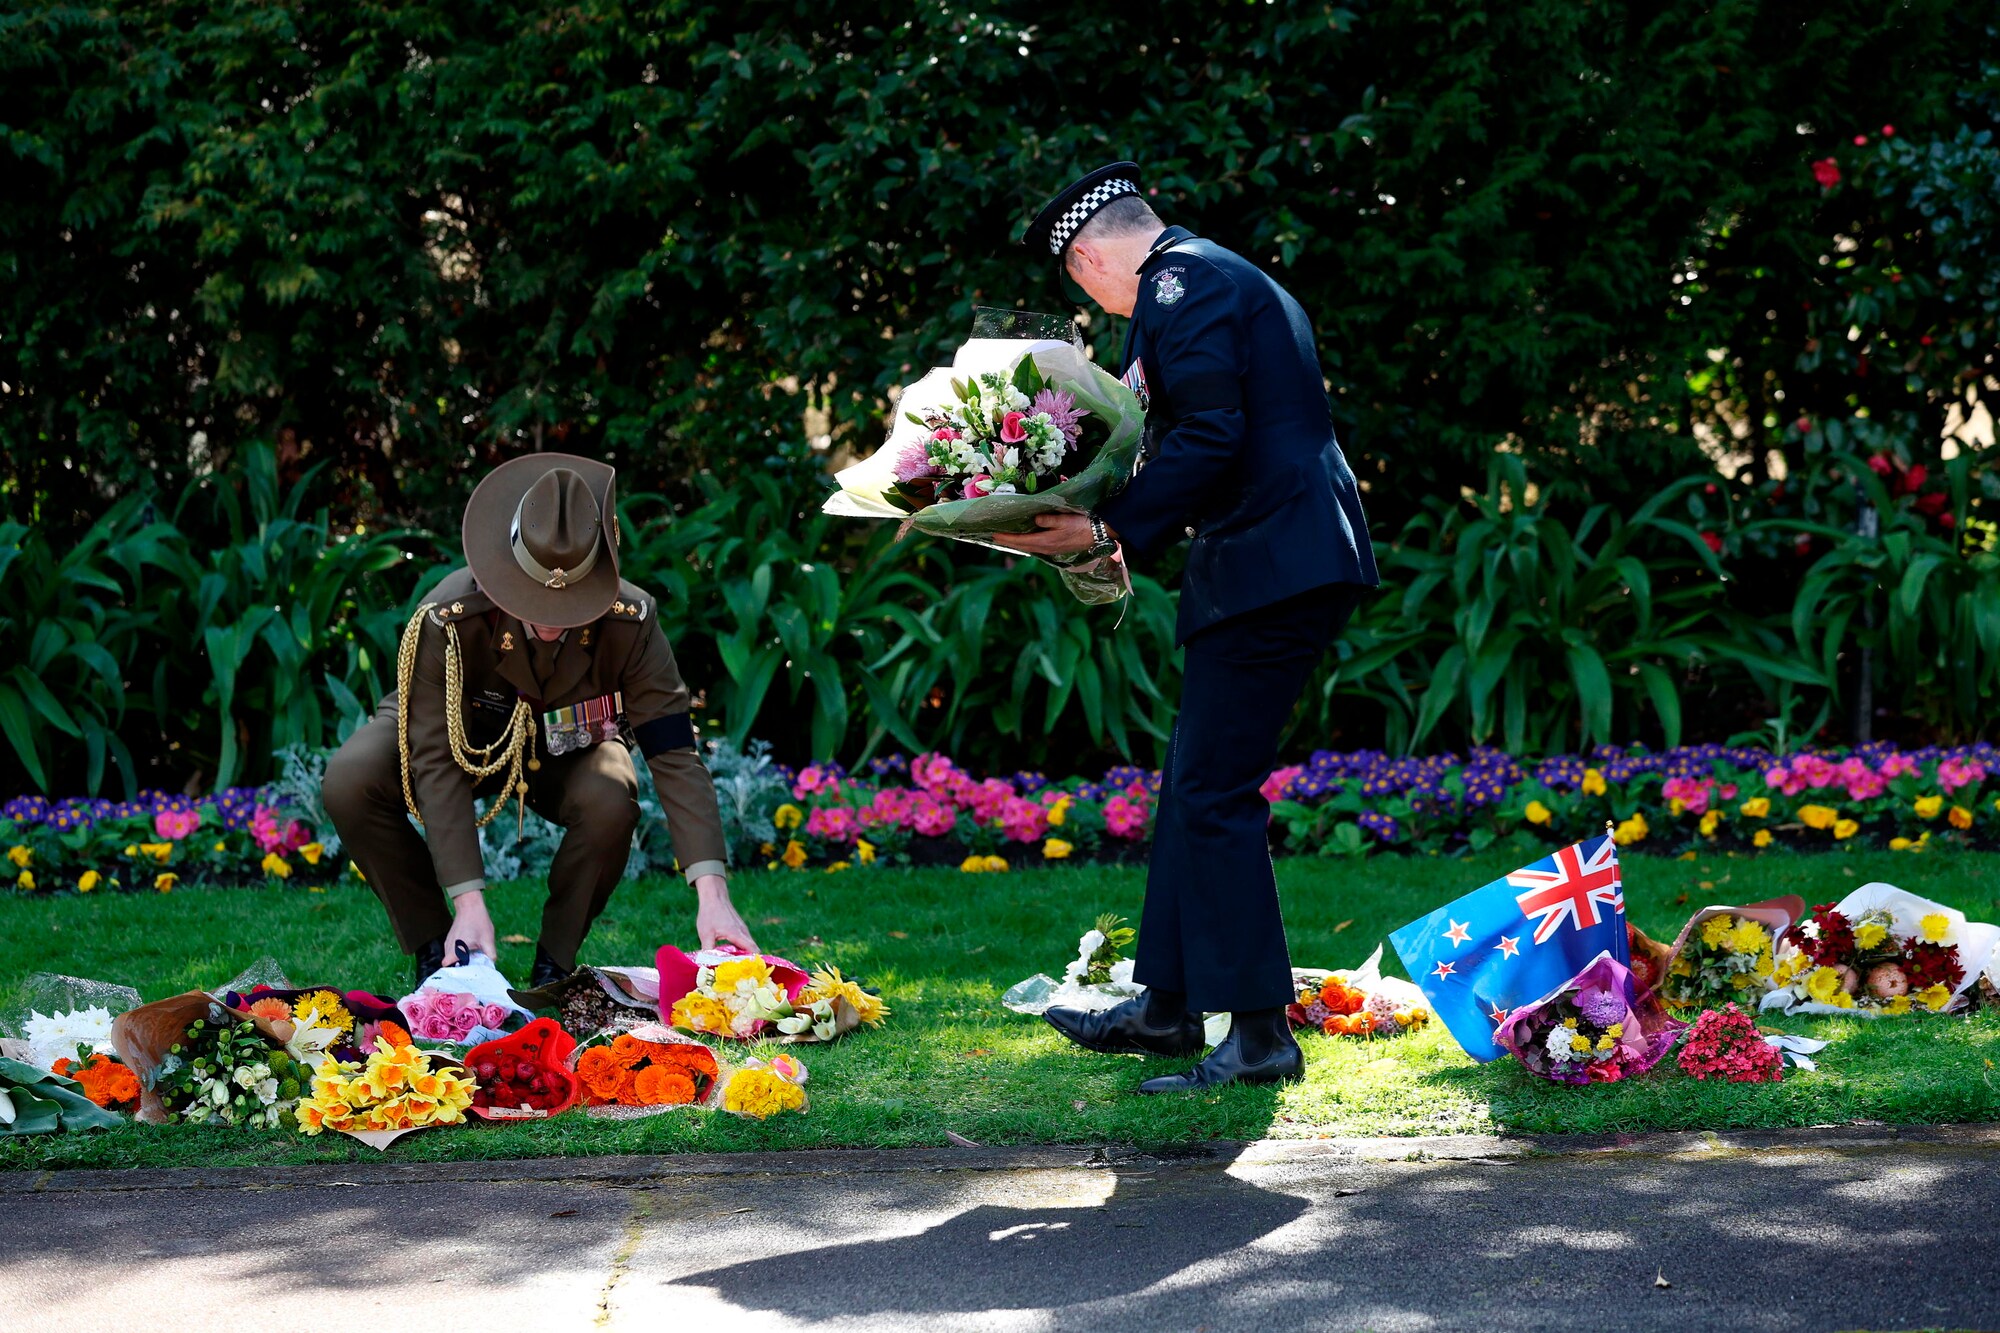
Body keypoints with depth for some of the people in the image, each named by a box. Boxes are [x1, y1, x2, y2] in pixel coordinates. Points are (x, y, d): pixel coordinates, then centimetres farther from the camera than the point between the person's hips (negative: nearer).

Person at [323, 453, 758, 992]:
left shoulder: (629, 622, -31)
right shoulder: (447, 619, -36)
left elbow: (674, 755, -31)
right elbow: (438, 766, -35)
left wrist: (712, 892, -42)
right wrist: (469, 903, -43)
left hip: (567, 747, 1)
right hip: (463, 735, 0)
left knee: (610, 803, -35)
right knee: (349, 782, -31)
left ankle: (555, 963, -10)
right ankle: (436, 947, -10)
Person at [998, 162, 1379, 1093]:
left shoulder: (1178, 283, -8)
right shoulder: (1229, 280, 24)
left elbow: (1209, 437, -19)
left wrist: (1112, 529, -14)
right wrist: (1128, 528, 21)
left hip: (1270, 563, -11)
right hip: (1298, 558, 11)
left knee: (1216, 795, -9)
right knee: (1194, 783, 15)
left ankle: (1259, 1034, -7)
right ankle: (1168, 1005, 21)